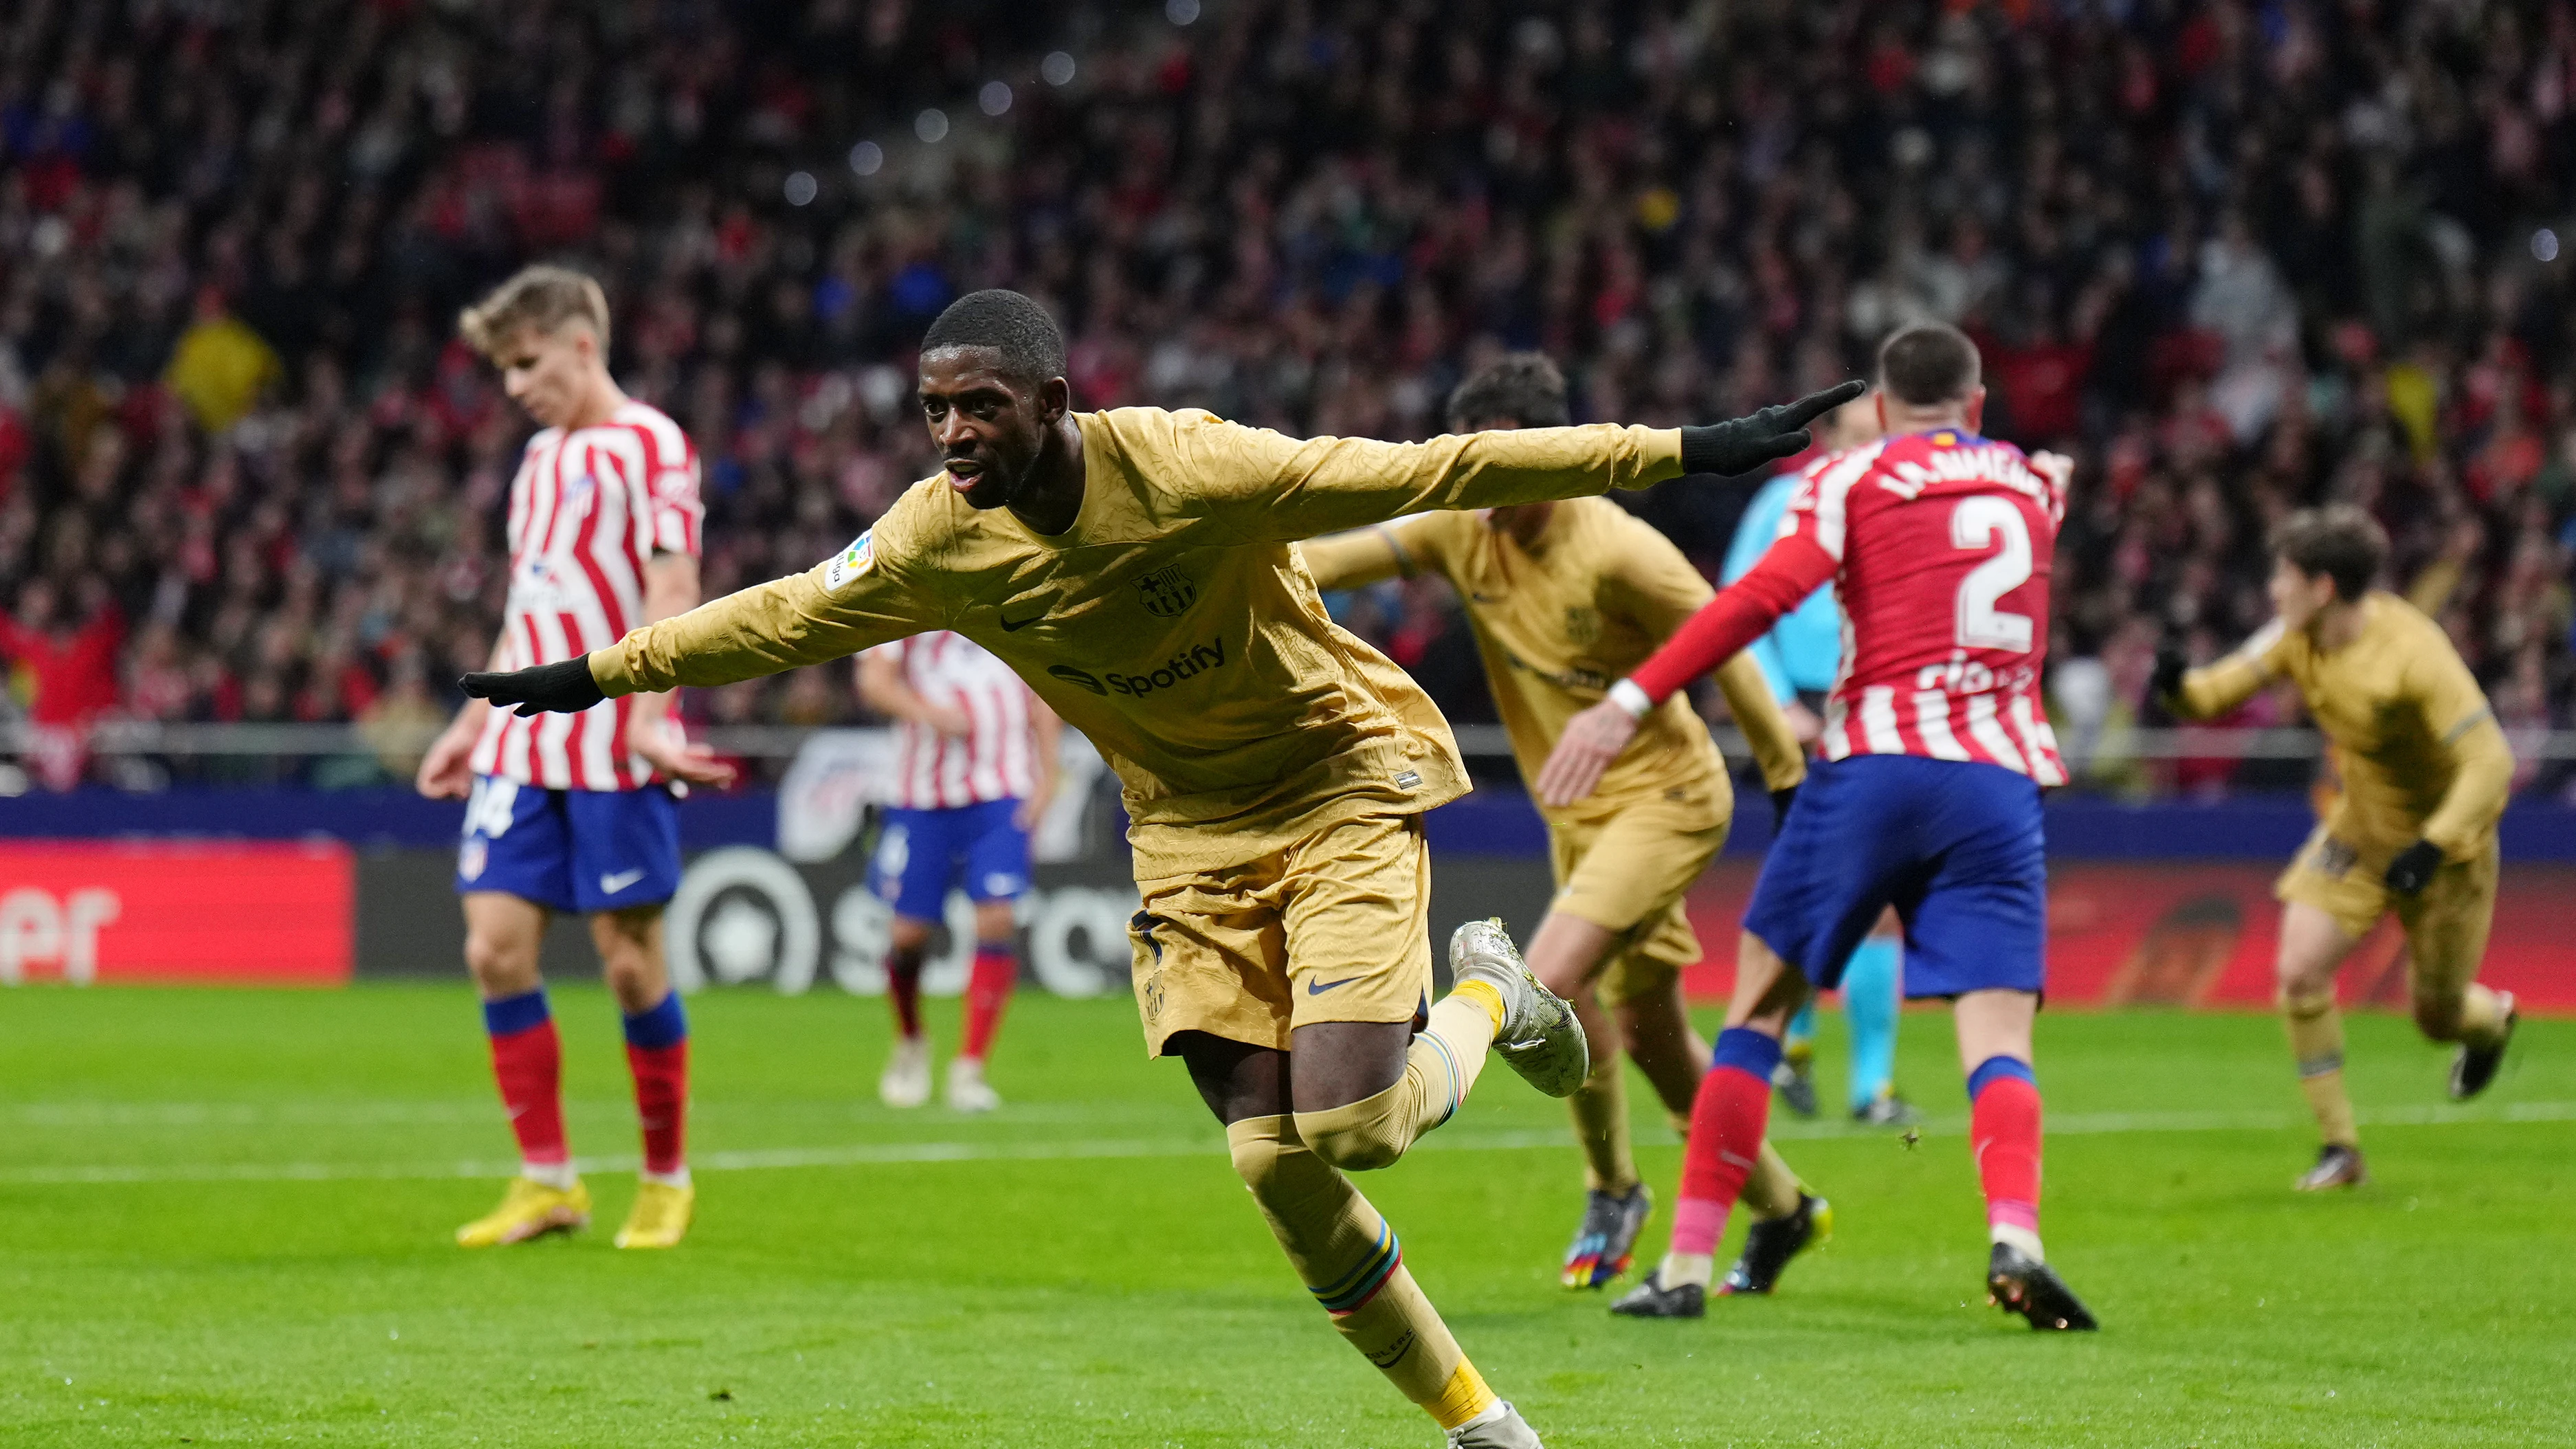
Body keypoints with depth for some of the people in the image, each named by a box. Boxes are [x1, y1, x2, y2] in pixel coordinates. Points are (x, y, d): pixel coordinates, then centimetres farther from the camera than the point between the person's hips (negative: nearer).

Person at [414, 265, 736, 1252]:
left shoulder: (651, 447, -5)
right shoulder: (541, 458, 18)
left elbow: (672, 591, -13)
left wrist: (651, 715, -25)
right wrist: (474, 724, 25)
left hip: (614, 747, -7)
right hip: (523, 748, 7)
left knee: (629, 960, -3)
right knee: (495, 945, -3)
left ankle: (666, 1179, 11)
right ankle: (547, 1181, 3)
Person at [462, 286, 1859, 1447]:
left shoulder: (1193, 471, -26)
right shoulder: (936, 539, -11)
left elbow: (1439, 471, -25)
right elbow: (782, 617, 7)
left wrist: (1678, 452, -26)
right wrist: (600, 673, 13)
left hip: (1341, 783, -4)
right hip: (1189, 833, 4)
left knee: (1349, 1127, -19)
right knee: (1274, 1165, -6)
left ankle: (1488, 994, 15)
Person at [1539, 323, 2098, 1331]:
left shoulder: (1856, 479, 5)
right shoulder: (2032, 485, 17)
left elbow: (1761, 597, -9)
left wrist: (1631, 700, -11)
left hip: (1875, 765, -2)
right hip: (2000, 781, 2)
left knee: (1760, 1006, 9)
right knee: (1997, 1037, -5)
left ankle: (1688, 1263, 6)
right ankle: (2014, 1232, -33)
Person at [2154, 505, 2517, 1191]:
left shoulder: (2412, 654, -31)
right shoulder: (2299, 638, -10)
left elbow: (2490, 762, -31)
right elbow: (2224, 688, -3)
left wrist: (2431, 848, -39)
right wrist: (2180, 686, -27)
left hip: (2441, 838, -5)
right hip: (2358, 826, 5)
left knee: (2437, 1016, 7)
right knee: (2299, 972, -13)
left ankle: (2494, 1020, 47)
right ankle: (2339, 1148, -1)